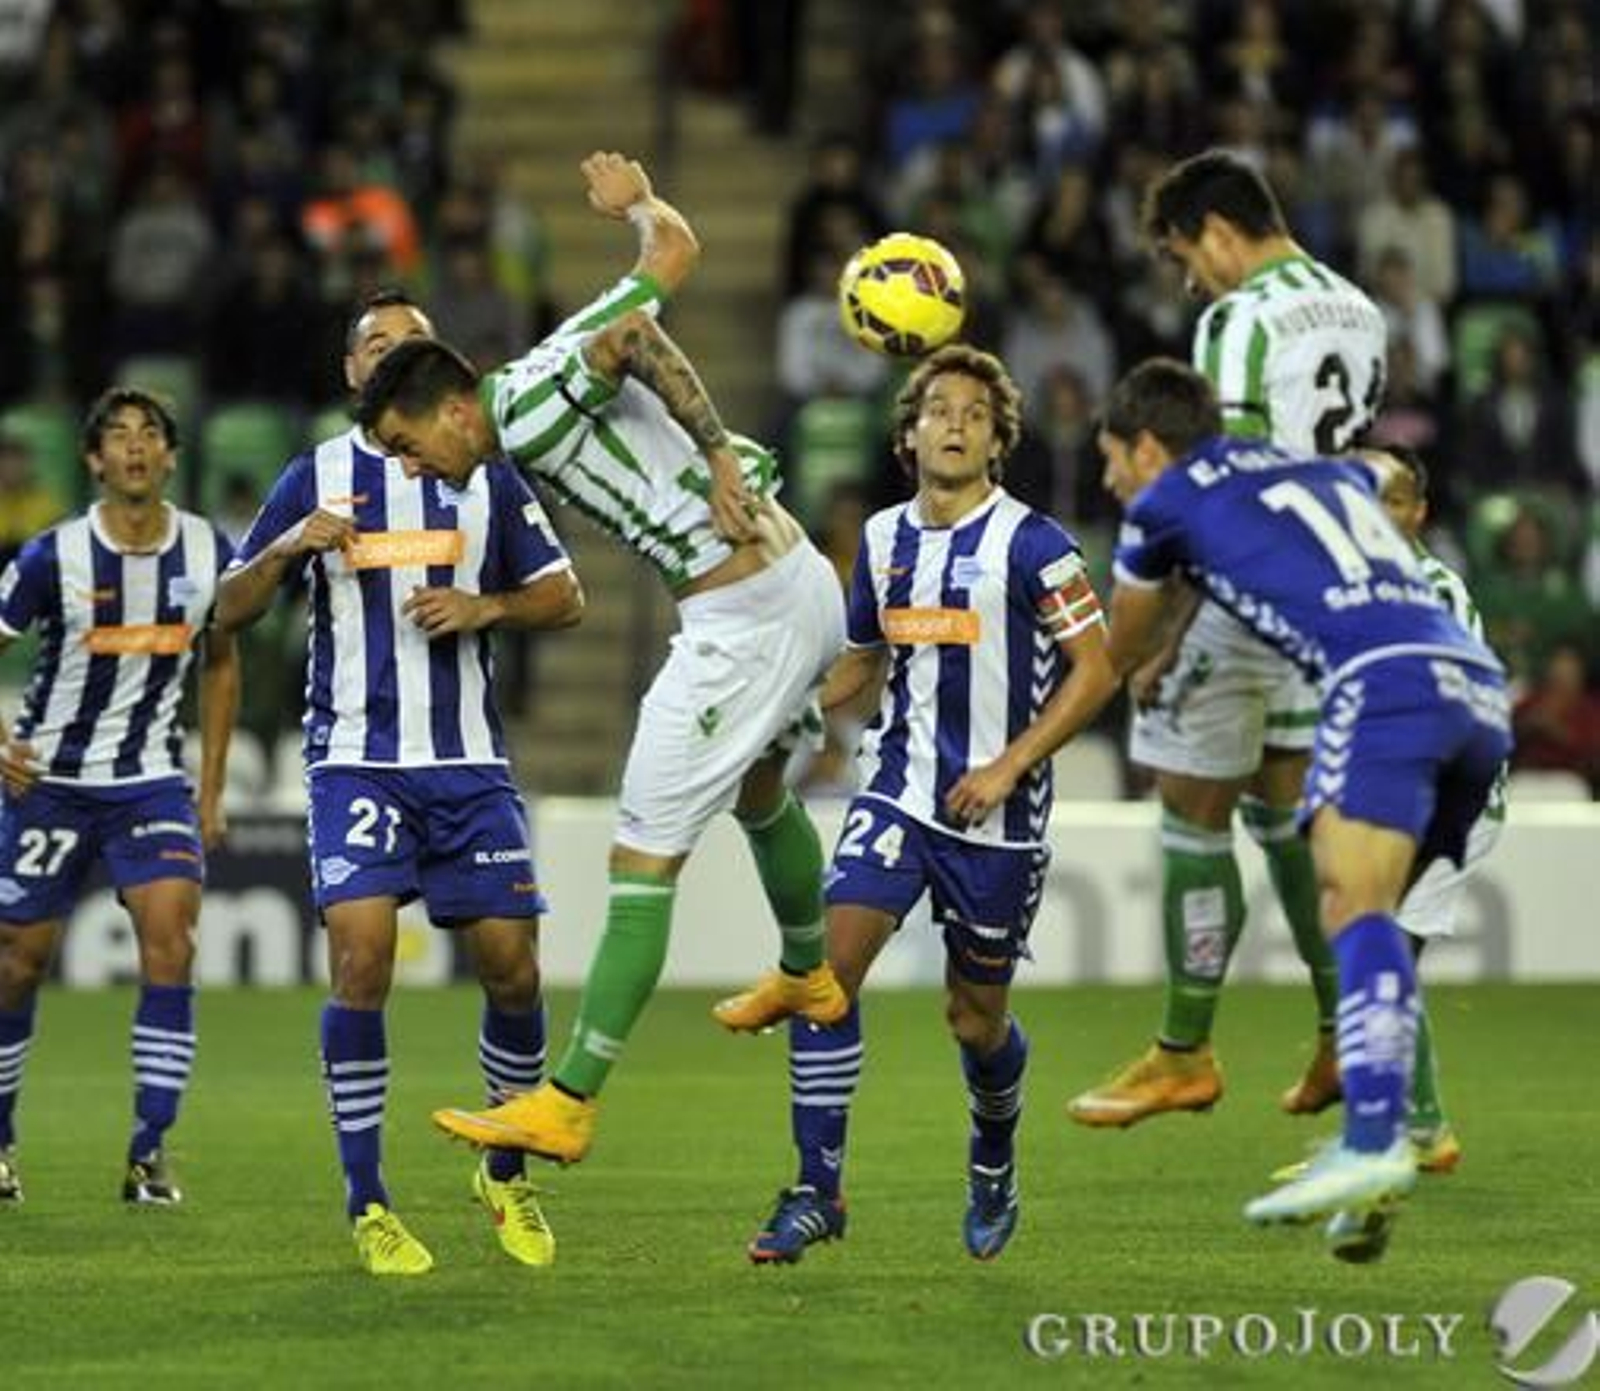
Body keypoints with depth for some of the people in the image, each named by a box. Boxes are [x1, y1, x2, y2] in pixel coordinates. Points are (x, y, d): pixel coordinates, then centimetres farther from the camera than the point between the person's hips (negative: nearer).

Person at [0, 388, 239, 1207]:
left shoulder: (209, 553, -3)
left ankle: (149, 1154, -14)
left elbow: (220, 662, 12)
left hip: (154, 783, 1)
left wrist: (210, 791, 11)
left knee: (170, 938, -17)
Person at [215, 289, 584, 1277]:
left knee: (511, 964, -2)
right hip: (356, 759, -2)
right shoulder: (317, 476, 5)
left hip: (470, 761, 2)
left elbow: (563, 595, 10)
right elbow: (230, 611, 5)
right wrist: (291, 546, -14)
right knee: (361, 954, -17)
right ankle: (369, 1206, -8)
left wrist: (486, 607, -9)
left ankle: (509, 1173, 21)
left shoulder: (487, 472, 8)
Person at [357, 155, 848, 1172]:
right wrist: (638, 204, 38)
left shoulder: (525, 418, -14)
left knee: (643, 861, -7)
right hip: (808, 583, 10)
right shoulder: (555, 359, 9)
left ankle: (569, 1104, -5)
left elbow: (633, 338, -31)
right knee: (761, 795, 35)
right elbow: (675, 251, 18)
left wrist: (716, 454, -28)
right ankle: (810, 974, 59)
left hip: (741, 620, -10)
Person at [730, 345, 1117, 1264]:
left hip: (997, 817, -4)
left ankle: (996, 1160, 39)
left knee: (976, 1017, 7)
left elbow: (1094, 671, -9)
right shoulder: (883, 539, 7)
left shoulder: (1030, 545, -10)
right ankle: (818, 1190, -8)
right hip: (899, 792, 4)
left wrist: (1009, 767, -17)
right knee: (828, 963, -15)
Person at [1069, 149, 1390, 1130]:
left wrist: (1167, 643, -15)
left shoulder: (1240, 323, -15)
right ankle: (1348, 1038, 16)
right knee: (1286, 811, 17)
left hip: (1249, 596, -8)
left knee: (1194, 819, 1)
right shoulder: (1358, 312, 10)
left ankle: (1185, 1056, 6)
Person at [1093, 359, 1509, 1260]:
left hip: (1388, 679, -7)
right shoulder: (1324, 471, 34)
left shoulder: (1168, 501, 16)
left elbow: (1121, 653, 34)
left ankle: (1374, 1143, -41)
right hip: (1481, 688, 7)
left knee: (1354, 904, -21)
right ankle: (1377, 1143, 2)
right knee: (1365, 915, 14)